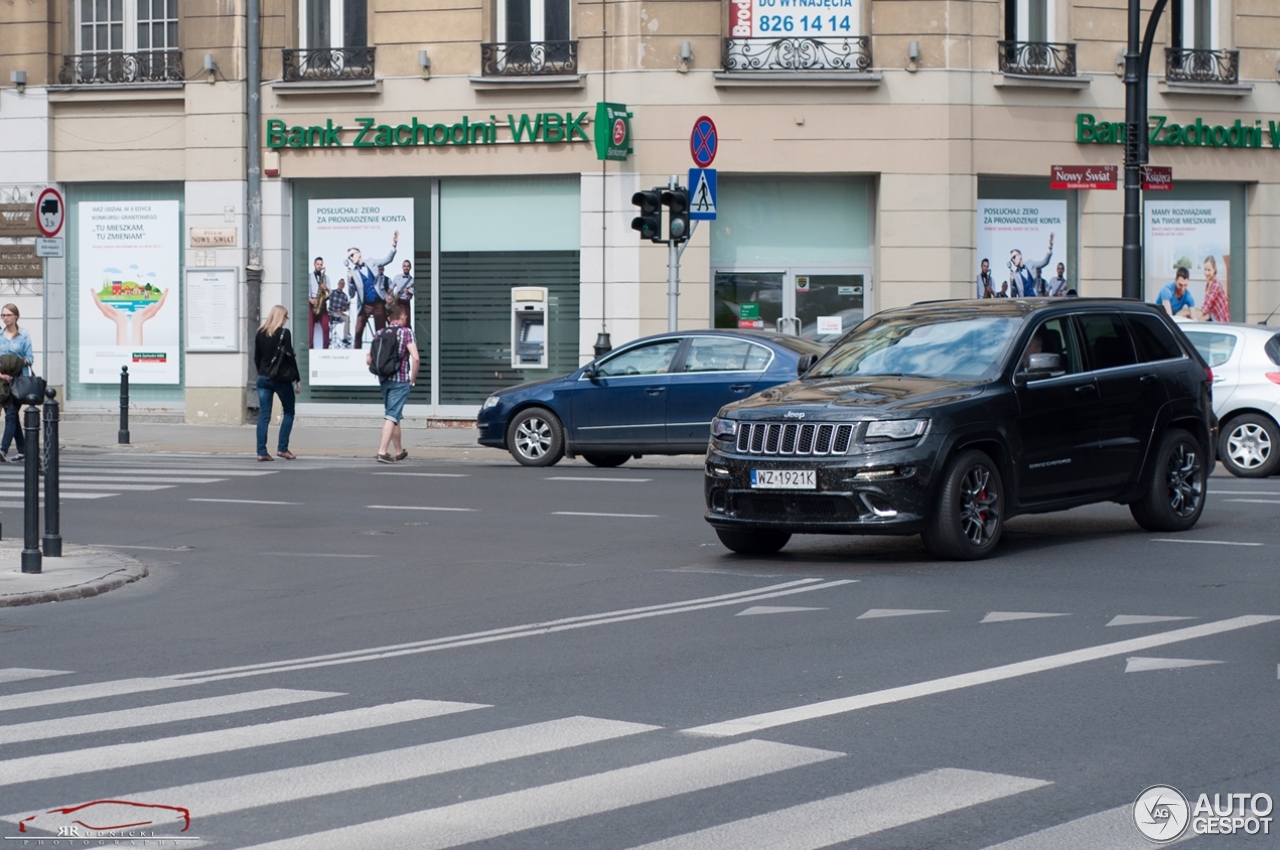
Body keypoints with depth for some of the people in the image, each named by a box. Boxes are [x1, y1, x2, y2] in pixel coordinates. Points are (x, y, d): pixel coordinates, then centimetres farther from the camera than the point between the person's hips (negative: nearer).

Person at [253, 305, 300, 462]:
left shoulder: (260, 333, 6)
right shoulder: (284, 333, -8)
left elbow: (256, 358, 9)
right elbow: (289, 356, -10)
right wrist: (297, 379, -4)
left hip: (263, 378, 4)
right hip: (281, 378, -4)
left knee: (263, 415, 4)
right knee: (288, 412, 10)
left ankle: (261, 452, -1)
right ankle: (282, 448, 3)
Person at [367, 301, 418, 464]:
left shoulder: (380, 333, 7)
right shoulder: (406, 333, -7)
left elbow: (369, 359, 4)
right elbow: (416, 358, -17)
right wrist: (413, 378, -5)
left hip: (384, 380, 5)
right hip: (400, 381, -5)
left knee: (395, 415, 19)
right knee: (392, 416, -7)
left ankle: (399, 451, 29)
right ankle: (382, 451, -18)